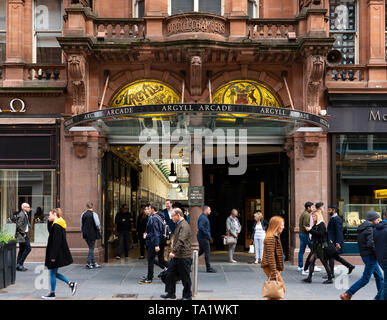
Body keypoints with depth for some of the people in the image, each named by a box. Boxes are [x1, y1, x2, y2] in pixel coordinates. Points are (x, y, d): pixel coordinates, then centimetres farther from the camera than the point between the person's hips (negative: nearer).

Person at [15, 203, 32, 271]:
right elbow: (19, 226, -23)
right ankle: (20, 264, -6)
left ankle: (18, 265, 17)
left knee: (22, 249, 12)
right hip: (22, 235, -11)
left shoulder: (25, 214, 15)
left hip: (24, 234, 11)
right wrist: (23, 233, -19)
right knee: (28, 248, -10)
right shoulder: (21, 215, -18)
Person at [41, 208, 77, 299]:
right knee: (53, 272, 15)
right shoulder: (56, 224, 12)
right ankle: (71, 283, 11)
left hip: (57, 254, -10)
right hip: (60, 254, 10)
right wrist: (50, 220, 8)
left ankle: (52, 293, 11)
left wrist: (53, 256, -22)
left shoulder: (56, 225, -18)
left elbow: (56, 242, -22)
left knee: (52, 273, 2)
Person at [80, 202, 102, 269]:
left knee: (91, 248, 15)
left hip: (85, 234, 5)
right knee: (91, 248, 2)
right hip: (92, 234, -5)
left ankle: (93, 262, 19)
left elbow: (81, 225, 10)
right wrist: (99, 230, 6)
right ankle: (88, 263, -2)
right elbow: (97, 224, -14)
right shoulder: (94, 214, -12)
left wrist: (83, 232, 23)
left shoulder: (83, 214, 3)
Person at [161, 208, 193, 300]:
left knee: (185, 278, 2)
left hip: (183, 257, -10)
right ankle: (170, 293, 23)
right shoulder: (178, 225, 15)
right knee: (170, 274, 12)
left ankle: (187, 296, 14)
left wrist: (174, 251, -36)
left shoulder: (184, 226, -18)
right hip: (176, 256, 10)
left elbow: (181, 241, -30)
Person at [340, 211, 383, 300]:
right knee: (365, 279, -4)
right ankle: (347, 295, -2)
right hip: (370, 256, -10)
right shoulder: (370, 229, -17)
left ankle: (380, 297, 19)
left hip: (365, 255, 10)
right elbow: (370, 244, -27)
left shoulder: (362, 228, 13)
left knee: (379, 276, 14)